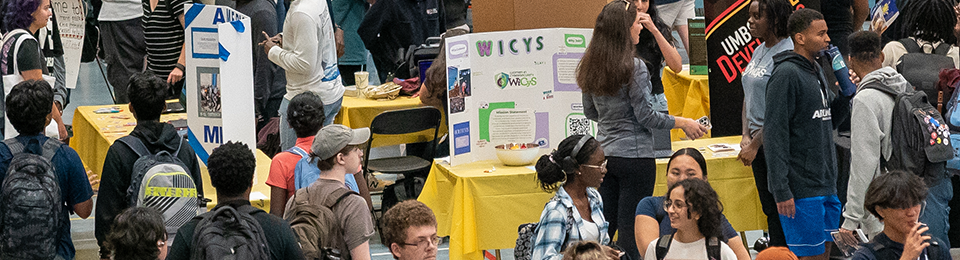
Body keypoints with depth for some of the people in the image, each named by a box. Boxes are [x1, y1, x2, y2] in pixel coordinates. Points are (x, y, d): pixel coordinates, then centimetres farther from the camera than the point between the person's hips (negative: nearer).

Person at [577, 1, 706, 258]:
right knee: (631, 227, 0)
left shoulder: (591, 65, 5)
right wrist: (683, 123, -2)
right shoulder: (633, 67, -16)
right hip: (635, 156, -6)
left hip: (604, 153, 6)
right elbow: (645, 116, -13)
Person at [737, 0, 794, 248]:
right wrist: (746, 136, 4)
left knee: (778, 208, -4)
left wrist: (755, 145, -17)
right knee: (768, 206, 14)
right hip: (758, 141, 9)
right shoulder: (759, 51, 12)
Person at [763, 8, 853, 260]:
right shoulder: (786, 74, -14)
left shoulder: (816, 71, 14)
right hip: (802, 190, -9)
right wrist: (781, 191, -21)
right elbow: (774, 134, -17)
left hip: (826, 187, 9)